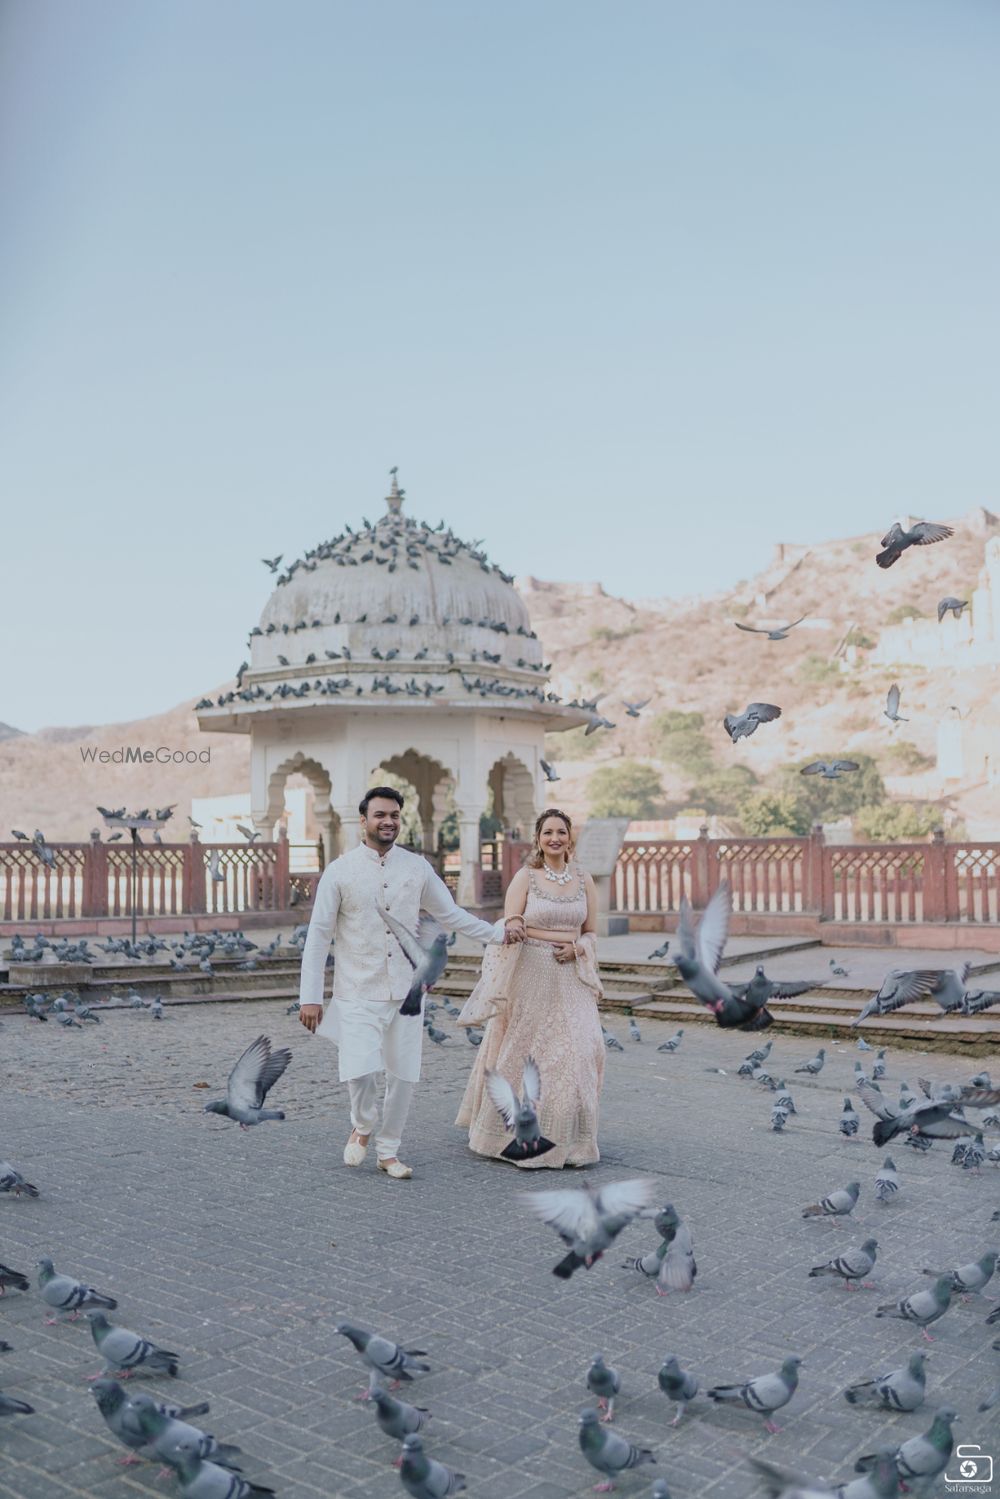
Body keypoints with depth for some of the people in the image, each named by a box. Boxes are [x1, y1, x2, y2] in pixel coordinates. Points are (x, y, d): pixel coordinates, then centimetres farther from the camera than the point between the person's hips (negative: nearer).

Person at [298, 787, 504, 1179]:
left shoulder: (417, 867, 4)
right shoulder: (339, 871, -4)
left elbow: (450, 914, 13)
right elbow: (318, 935, -4)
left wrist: (498, 932, 5)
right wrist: (309, 997, -7)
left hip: (406, 991, 3)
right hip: (358, 995, -3)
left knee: (403, 1076, 7)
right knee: (359, 1070, -16)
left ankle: (388, 1152, 27)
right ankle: (362, 1127, 16)